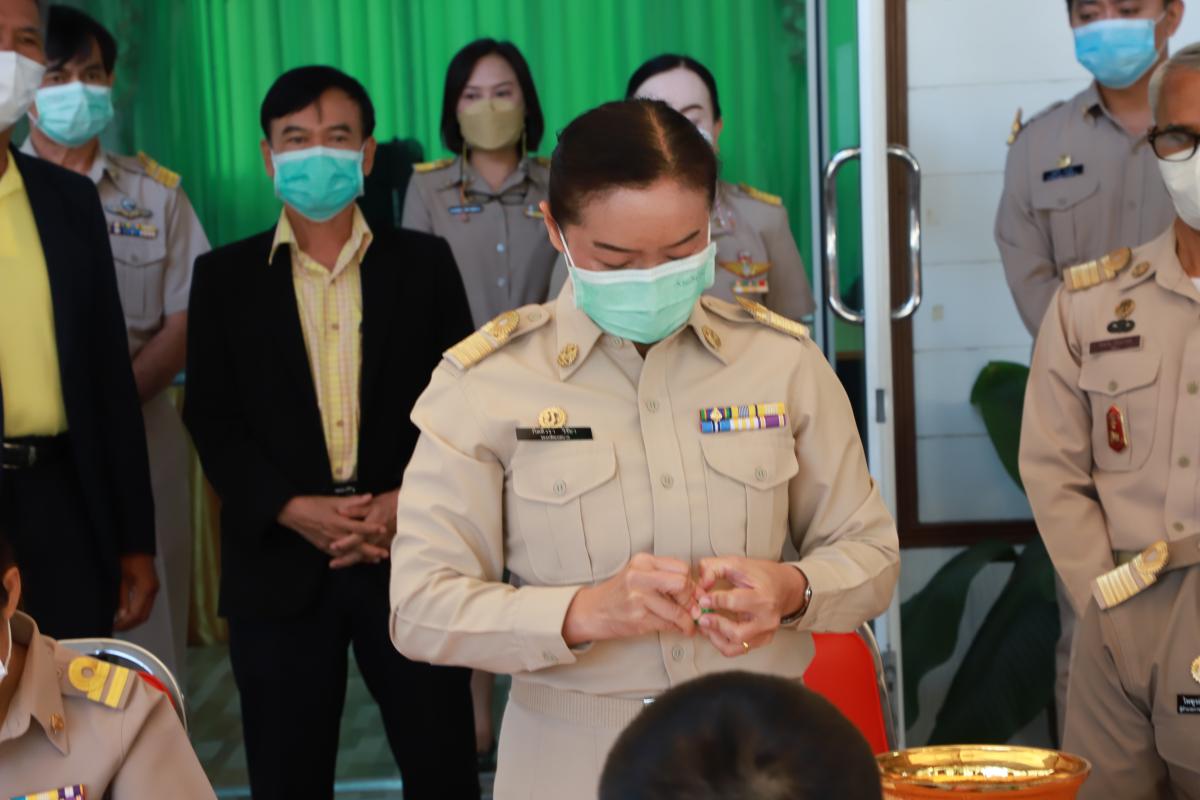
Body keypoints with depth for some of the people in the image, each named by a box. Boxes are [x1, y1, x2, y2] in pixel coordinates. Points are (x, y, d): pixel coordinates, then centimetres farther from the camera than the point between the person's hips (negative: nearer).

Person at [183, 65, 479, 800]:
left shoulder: (424, 263, 7)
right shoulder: (225, 277, 7)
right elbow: (212, 417, 2)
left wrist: (410, 500, -11)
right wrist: (293, 509, -11)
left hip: (410, 554, 0)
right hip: (280, 563, 0)